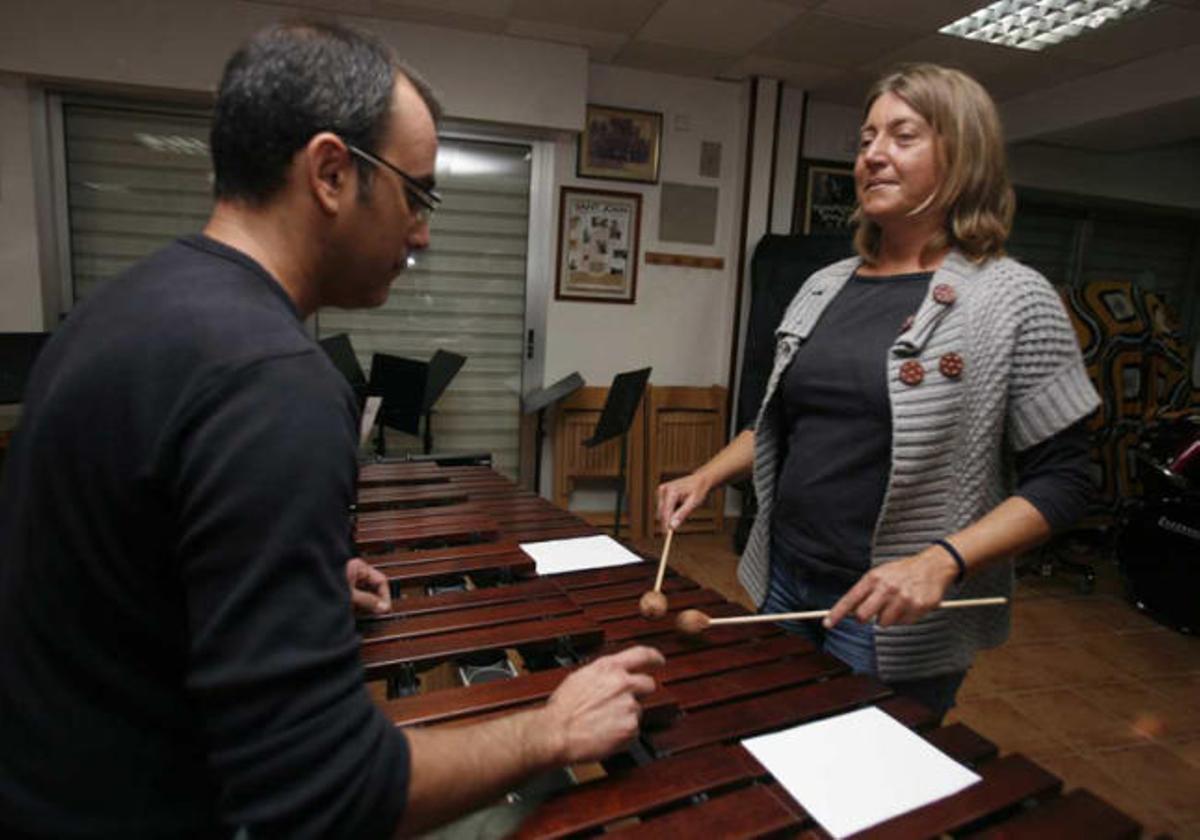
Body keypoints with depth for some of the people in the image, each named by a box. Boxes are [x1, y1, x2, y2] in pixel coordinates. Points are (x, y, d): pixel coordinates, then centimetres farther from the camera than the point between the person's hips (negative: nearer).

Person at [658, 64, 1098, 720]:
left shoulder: (1015, 299, -10)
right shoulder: (825, 286, 5)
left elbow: (1061, 481, -10)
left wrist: (942, 563, -23)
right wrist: (707, 476, 1)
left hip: (897, 617, -5)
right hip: (784, 582, 5)